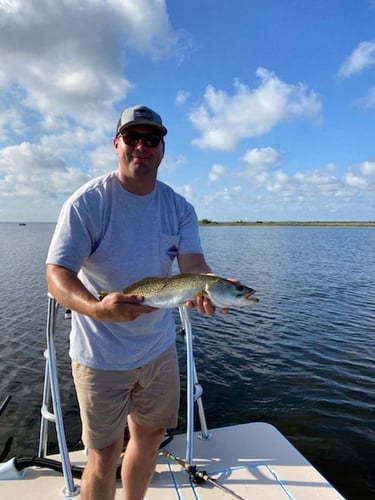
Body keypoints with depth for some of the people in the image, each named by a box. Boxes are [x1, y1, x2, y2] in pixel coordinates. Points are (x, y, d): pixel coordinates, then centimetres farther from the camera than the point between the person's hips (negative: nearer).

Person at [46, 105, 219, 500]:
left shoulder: (179, 208, -1)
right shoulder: (87, 202, -15)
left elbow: (193, 264, -11)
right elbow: (56, 275, -20)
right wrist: (97, 308, -40)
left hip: (159, 346, 5)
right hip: (101, 354, -5)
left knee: (149, 435, 23)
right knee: (104, 454, 9)